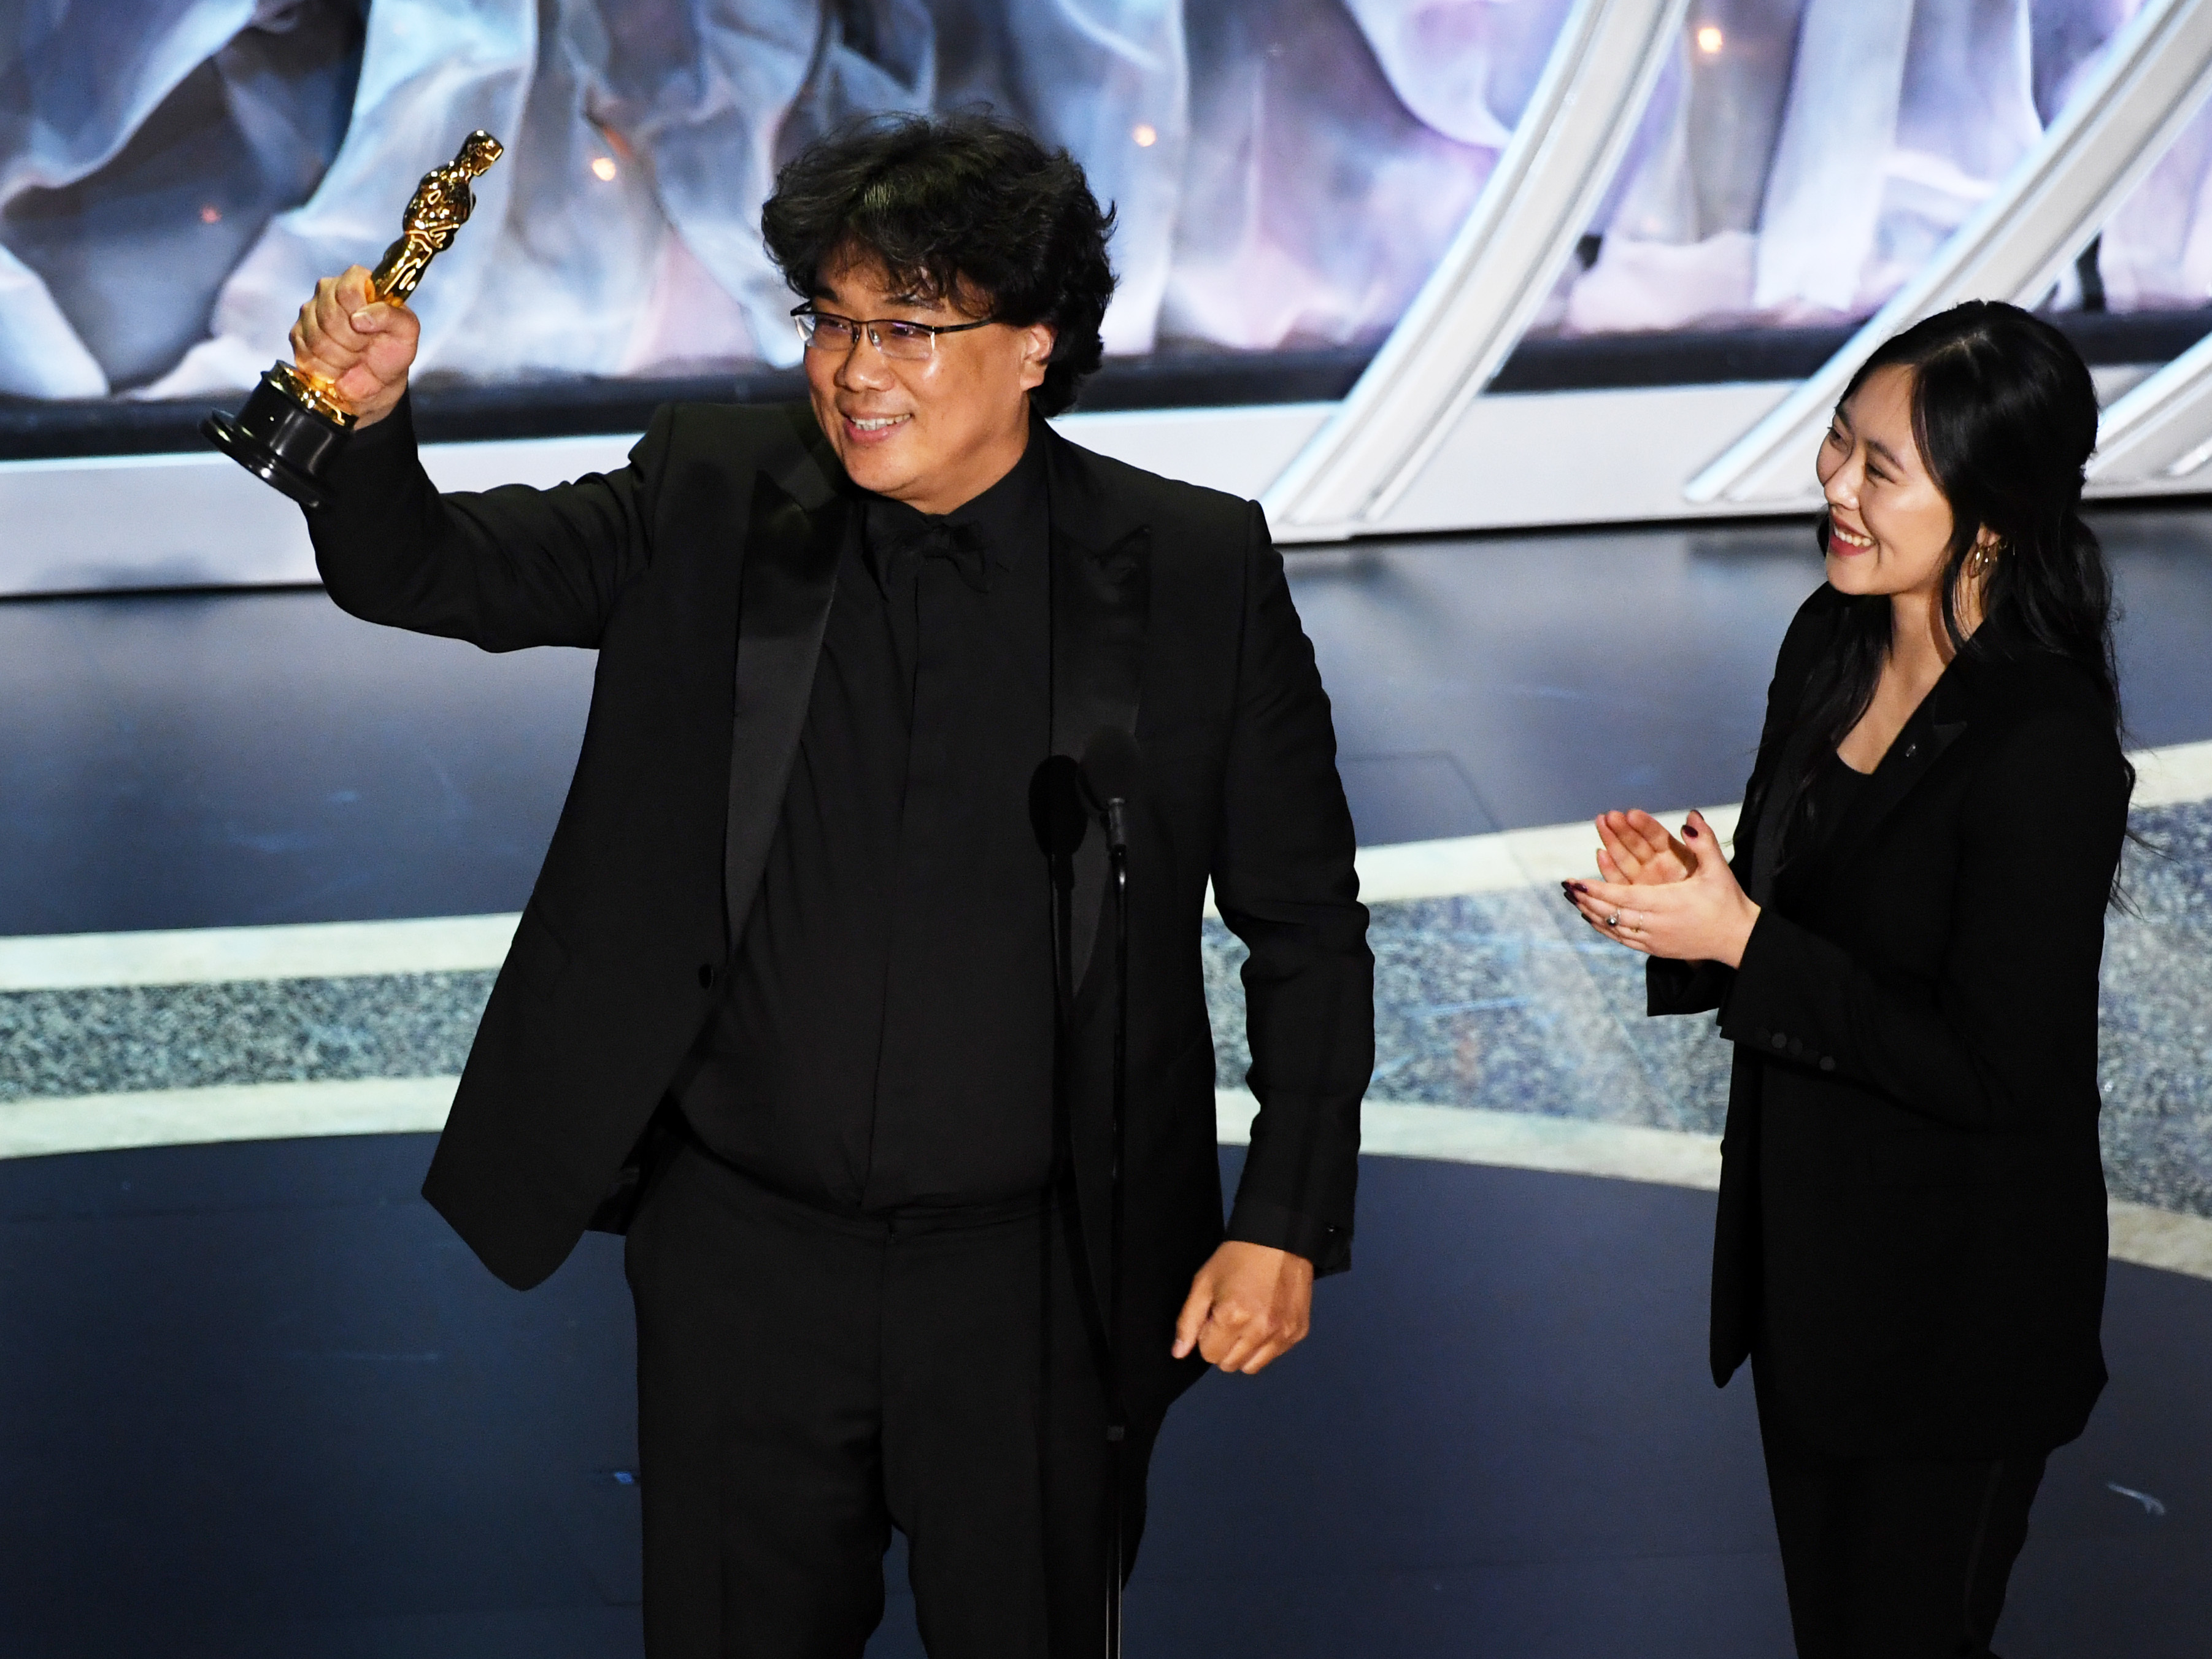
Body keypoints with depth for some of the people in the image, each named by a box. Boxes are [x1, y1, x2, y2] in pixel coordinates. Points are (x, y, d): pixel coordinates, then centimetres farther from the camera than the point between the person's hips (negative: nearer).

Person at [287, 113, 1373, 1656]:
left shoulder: (1197, 574, -5)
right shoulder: (712, 500, 0)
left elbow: (1307, 924, 0)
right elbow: (428, 570, 1)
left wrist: (1289, 1222, -6)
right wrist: (365, 416, -21)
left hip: (1035, 1280, -1)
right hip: (741, 1252, 2)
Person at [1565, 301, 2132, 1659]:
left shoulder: (2047, 747, -26)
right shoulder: (1832, 644, -1)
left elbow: (1995, 1073, -25)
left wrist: (1742, 942, -25)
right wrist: (1688, 892, -11)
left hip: (1955, 1293, -8)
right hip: (1804, 1239, 8)